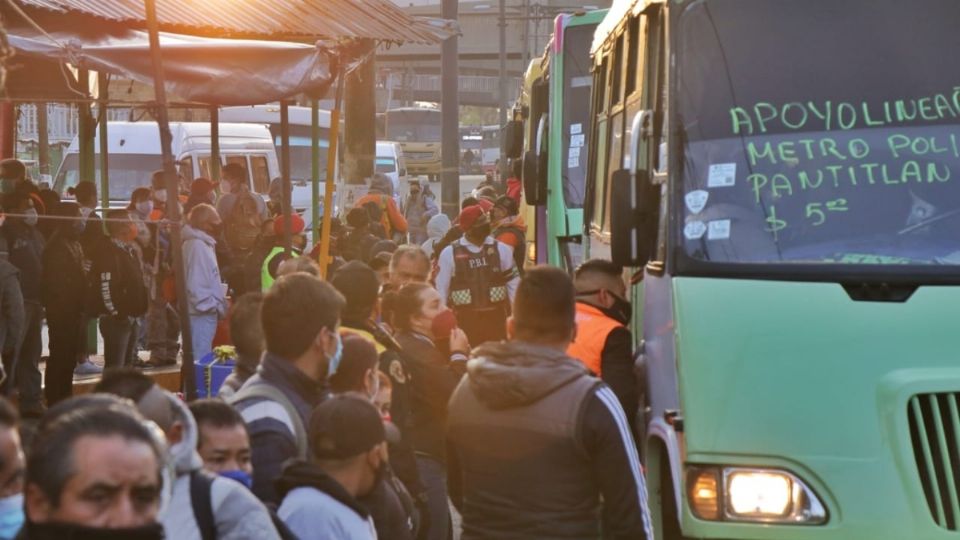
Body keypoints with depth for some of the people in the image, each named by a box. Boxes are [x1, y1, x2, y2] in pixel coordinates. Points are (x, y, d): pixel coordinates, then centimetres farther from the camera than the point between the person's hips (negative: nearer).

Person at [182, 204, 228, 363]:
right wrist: (214, 306, -18)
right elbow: (196, 285, -22)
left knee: (200, 358, 14)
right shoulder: (198, 246, -17)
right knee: (202, 361, -7)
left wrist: (217, 305, 13)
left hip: (205, 312, 10)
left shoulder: (202, 243, 14)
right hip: (202, 313, -10)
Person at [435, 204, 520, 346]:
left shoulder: (501, 249, 1)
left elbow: (514, 283, 7)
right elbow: (441, 289, 0)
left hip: (495, 317, 2)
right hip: (465, 318, -2)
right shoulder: (450, 253, -4)